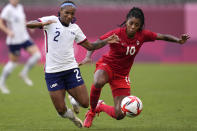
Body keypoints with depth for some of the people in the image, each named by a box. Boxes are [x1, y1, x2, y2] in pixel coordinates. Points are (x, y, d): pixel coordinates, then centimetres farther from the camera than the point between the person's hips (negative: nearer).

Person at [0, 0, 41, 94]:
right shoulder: (8, 9, -13)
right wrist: (8, 31, -31)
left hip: (24, 38, 7)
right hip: (14, 40, -7)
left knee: (37, 55, -5)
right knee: (13, 62, 1)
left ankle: (24, 74, 13)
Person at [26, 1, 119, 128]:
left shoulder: (75, 28, 8)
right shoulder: (51, 21, -5)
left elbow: (90, 46, 16)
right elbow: (28, 24, -16)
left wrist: (106, 41, 2)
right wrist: (42, 23, -36)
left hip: (71, 69, 3)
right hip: (53, 72, -3)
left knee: (85, 103, -3)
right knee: (61, 110, -4)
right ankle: (72, 116, 33)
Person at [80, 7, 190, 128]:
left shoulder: (142, 35, -9)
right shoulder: (117, 34, -20)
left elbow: (162, 37, 3)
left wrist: (178, 40, -14)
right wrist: (88, 57, -36)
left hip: (122, 75, 3)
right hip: (107, 66, -3)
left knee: (119, 115, -8)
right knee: (98, 82, -42)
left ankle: (100, 106, 26)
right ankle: (92, 110, -12)